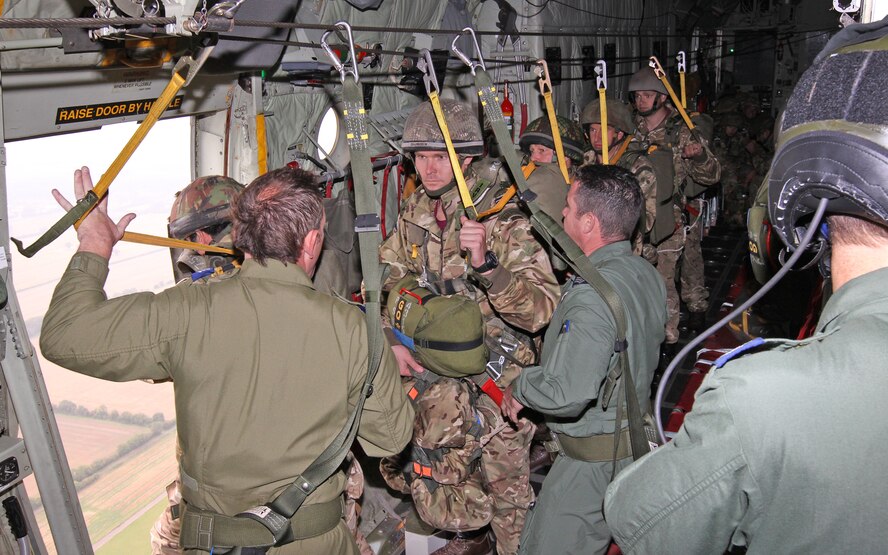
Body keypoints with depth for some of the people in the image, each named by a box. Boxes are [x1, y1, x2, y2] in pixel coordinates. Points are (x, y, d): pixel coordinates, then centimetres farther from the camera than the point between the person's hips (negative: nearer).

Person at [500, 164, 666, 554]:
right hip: (637, 437, 9)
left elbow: (566, 397, -35)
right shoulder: (646, 273, 0)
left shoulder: (592, 296, -30)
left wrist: (519, 387, -14)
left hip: (593, 458, -9)